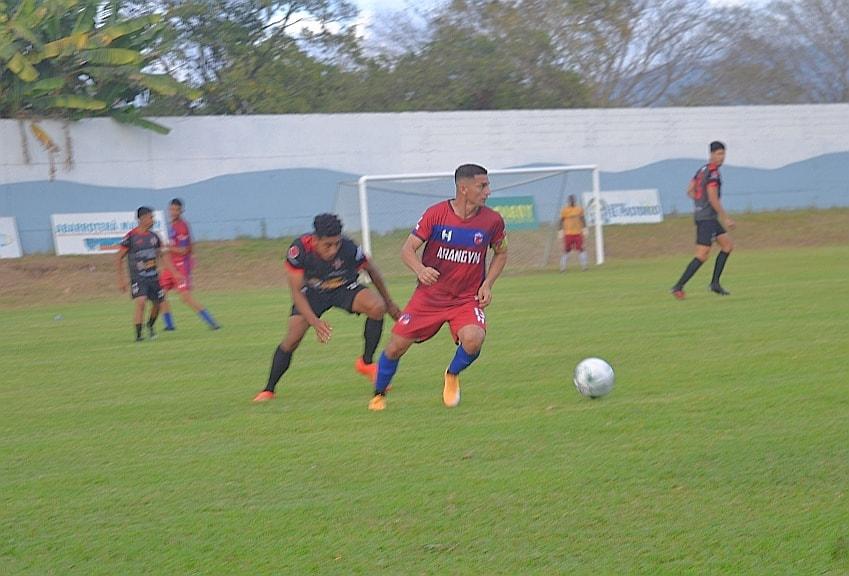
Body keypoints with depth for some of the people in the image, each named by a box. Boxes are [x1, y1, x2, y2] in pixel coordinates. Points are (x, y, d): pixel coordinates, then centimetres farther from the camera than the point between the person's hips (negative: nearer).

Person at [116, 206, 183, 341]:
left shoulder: (154, 236, 8)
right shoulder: (131, 236, -9)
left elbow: (163, 256, 18)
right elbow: (119, 258, -4)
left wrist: (175, 273, 15)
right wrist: (121, 279, -7)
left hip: (153, 276, 6)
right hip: (138, 278, -6)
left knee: (157, 303, 10)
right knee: (140, 302, -21)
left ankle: (150, 326, 38)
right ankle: (138, 334, -16)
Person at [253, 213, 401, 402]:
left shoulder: (349, 249, -32)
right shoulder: (299, 250, -33)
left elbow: (372, 271, -10)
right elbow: (296, 292, -25)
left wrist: (389, 303, 2)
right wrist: (315, 322, -38)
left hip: (345, 287, 0)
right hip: (311, 291, 0)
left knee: (377, 307, -27)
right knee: (292, 338, -16)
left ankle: (366, 363, -9)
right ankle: (268, 390, 2)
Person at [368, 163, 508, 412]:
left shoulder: (492, 221, -6)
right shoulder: (436, 214, -11)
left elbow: (501, 253, 12)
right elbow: (407, 249, -9)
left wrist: (487, 285, -2)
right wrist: (420, 270, -30)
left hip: (468, 298, 0)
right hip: (430, 295, 0)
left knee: (473, 340, -29)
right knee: (396, 346, -3)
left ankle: (452, 376, 5)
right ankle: (378, 395, 26)